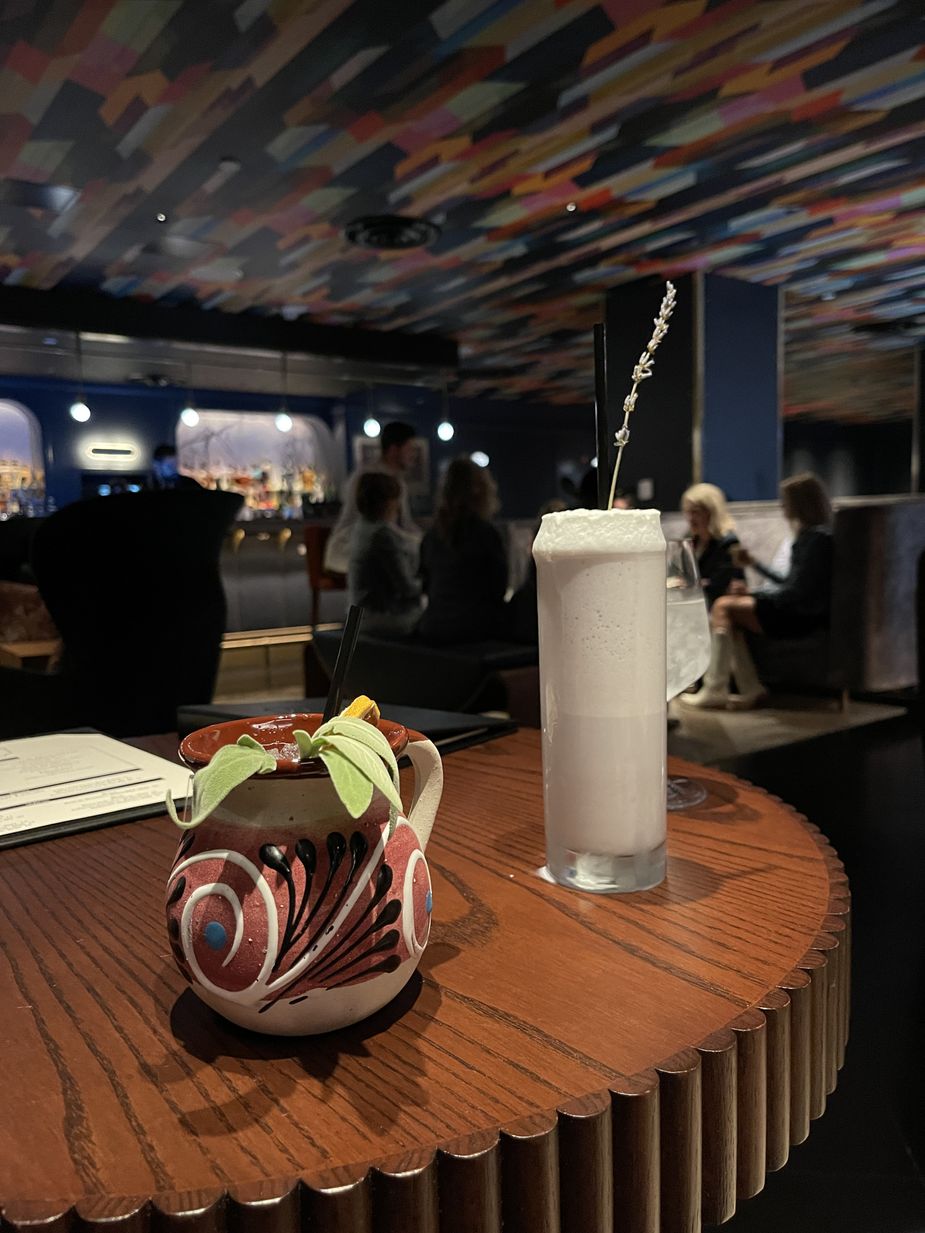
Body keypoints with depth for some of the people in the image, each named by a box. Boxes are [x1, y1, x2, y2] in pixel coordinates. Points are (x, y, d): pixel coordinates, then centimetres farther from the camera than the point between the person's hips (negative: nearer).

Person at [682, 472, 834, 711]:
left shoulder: (817, 538, -15)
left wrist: (751, 594, -10)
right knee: (725, 611, 0)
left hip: (803, 615, -10)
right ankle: (750, 689, -5)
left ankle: (715, 690, -9)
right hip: (797, 609, 10)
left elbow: (798, 592, -19)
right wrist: (753, 563, 26)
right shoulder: (811, 534, 17)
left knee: (723, 607, -12)